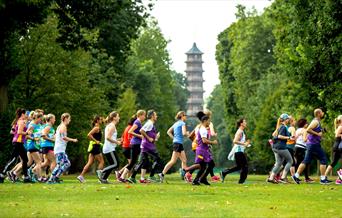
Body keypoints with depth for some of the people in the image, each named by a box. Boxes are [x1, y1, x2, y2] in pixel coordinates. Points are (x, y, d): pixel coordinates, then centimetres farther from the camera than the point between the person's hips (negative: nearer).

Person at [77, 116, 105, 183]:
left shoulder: (97, 128, 16)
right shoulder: (96, 128, -12)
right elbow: (89, 135, -23)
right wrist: (96, 141, -20)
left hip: (92, 147, 9)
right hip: (95, 146, -9)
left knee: (90, 163, 6)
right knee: (101, 162, -3)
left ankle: (81, 176, 2)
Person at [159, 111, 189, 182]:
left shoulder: (176, 123, 16)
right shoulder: (182, 123, -8)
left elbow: (169, 132, 17)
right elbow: (184, 133, -20)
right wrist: (187, 134, 1)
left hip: (175, 142, 9)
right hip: (178, 143, -9)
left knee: (184, 160, 12)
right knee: (173, 161, -9)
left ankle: (185, 176, 12)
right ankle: (162, 174, -12)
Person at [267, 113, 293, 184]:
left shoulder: (280, 127, 17)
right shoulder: (283, 127, -11)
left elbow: (274, 134, 23)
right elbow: (279, 136, -21)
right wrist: (289, 138, -20)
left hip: (275, 147, 9)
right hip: (281, 147, -9)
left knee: (278, 163, 11)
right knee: (290, 161, 1)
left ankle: (271, 178, 3)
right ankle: (283, 177, -6)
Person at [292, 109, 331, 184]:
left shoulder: (316, 122, 18)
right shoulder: (316, 122, -13)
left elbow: (309, 130, 27)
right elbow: (308, 130, -25)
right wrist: (317, 134, -20)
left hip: (310, 144, 10)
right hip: (314, 144, -10)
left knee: (306, 161, 8)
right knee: (323, 159, -4)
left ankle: (296, 176, 5)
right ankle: (323, 179, -4)